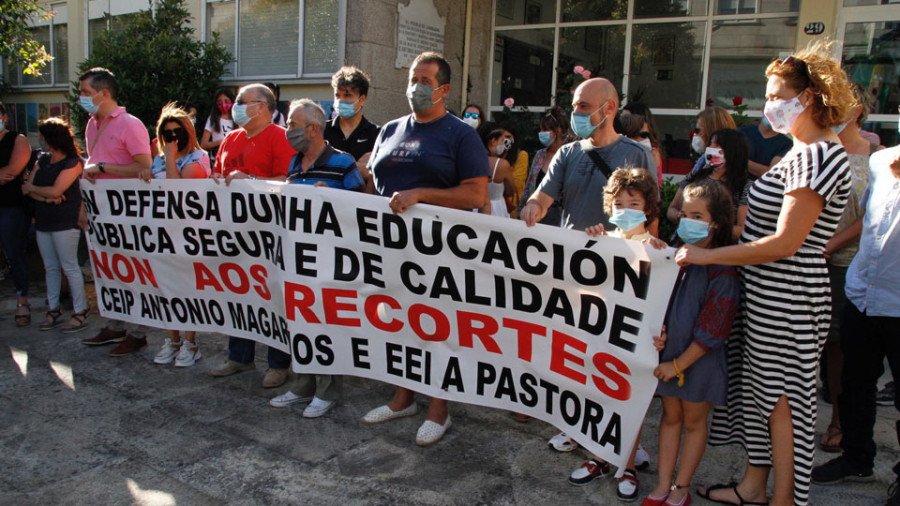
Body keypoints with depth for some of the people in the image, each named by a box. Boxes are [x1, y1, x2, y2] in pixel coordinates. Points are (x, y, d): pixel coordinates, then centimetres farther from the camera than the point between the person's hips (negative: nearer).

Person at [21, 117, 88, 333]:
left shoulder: (72, 162, -11)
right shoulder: (43, 160, 12)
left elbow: (55, 190, -19)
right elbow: (27, 187, 3)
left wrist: (31, 188, -4)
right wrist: (45, 197, -15)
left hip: (65, 223, -7)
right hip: (43, 222, 8)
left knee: (69, 267, -3)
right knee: (50, 267, 12)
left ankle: (80, 312, 4)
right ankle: (53, 310, 20)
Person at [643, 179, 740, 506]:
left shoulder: (722, 271, -18)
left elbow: (711, 329, -17)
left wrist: (679, 364, -13)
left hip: (699, 360, -5)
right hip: (668, 353, 5)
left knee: (693, 421, 13)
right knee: (670, 416, 15)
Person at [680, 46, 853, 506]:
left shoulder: (820, 155, -19)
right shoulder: (800, 152, 13)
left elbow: (785, 243, -24)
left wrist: (709, 256, -21)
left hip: (786, 298, -10)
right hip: (765, 292, 10)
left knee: (781, 398, 2)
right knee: (757, 386, 17)